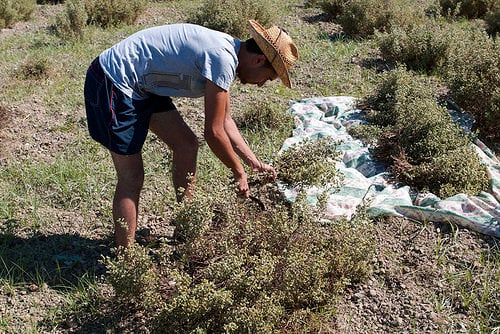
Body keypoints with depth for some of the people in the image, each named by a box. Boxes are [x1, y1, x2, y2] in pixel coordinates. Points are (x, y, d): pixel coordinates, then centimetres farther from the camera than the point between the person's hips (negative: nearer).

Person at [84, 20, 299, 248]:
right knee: (131, 177, -6)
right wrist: (238, 172, -5)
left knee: (186, 145, 9)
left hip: (141, 85, 10)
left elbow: (225, 121, 16)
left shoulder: (226, 50, 7)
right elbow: (213, 133, -20)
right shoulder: (222, 59, -23)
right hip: (113, 83, -10)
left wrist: (255, 164, 16)